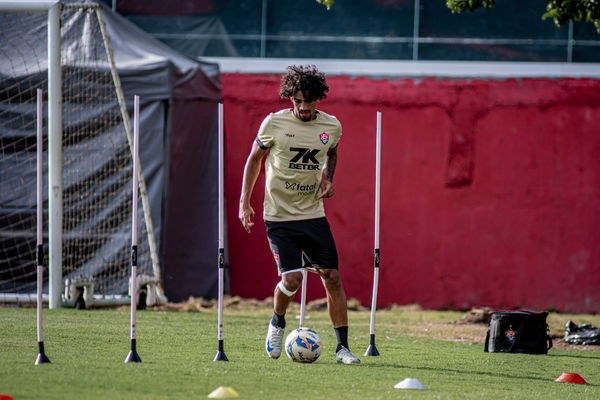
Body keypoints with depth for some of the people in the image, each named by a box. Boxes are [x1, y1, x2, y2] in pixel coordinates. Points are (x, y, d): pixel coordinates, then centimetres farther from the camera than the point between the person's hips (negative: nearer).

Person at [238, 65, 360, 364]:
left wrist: (328, 179, 3)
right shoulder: (274, 123, -9)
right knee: (292, 278, -15)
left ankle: (342, 348, 2)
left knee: (332, 277, -4)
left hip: (313, 214, 3)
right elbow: (254, 159, 4)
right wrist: (244, 202, -1)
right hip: (279, 215, -3)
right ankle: (277, 323, 17)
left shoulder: (332, 126, 0)